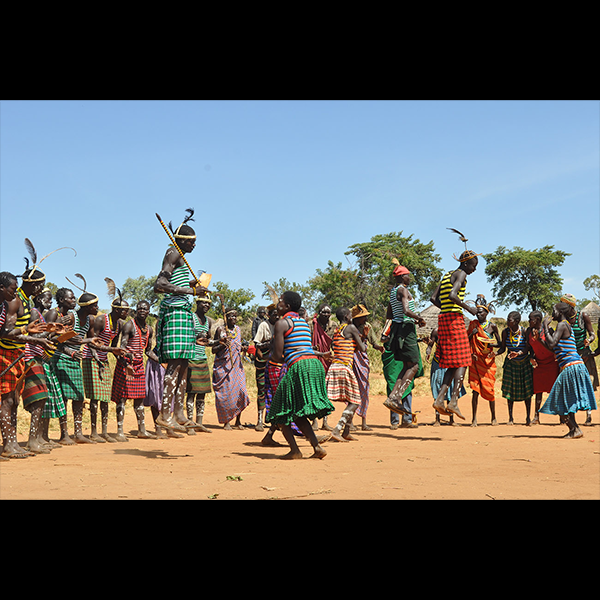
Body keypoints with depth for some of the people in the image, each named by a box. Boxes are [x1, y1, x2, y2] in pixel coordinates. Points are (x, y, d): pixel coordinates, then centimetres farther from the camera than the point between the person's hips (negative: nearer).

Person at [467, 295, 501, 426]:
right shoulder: (473, 324, 7)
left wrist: (492, 344, -14)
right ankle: (474, 419, -1)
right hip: (476, 360, 1)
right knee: (475, 389, -4)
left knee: (489, 389, 1)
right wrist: (472, 333, -10)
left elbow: (499, 343, 6)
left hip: (488, 360, -1)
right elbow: (466, 340, 8)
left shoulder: (492, 326, 2)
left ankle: (493, 417, 15)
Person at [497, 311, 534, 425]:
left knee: (526, 390, -1)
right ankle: (510, 418, 10)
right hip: (511, 364, 2)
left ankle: (528, 417, 10)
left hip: (524, 363, -2)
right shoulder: (505, 332, -8)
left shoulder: (524, 331, -14)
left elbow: (527, 348, -18)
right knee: (510, 389, 1)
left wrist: (518, 353, -36)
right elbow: (503, 348, -4)